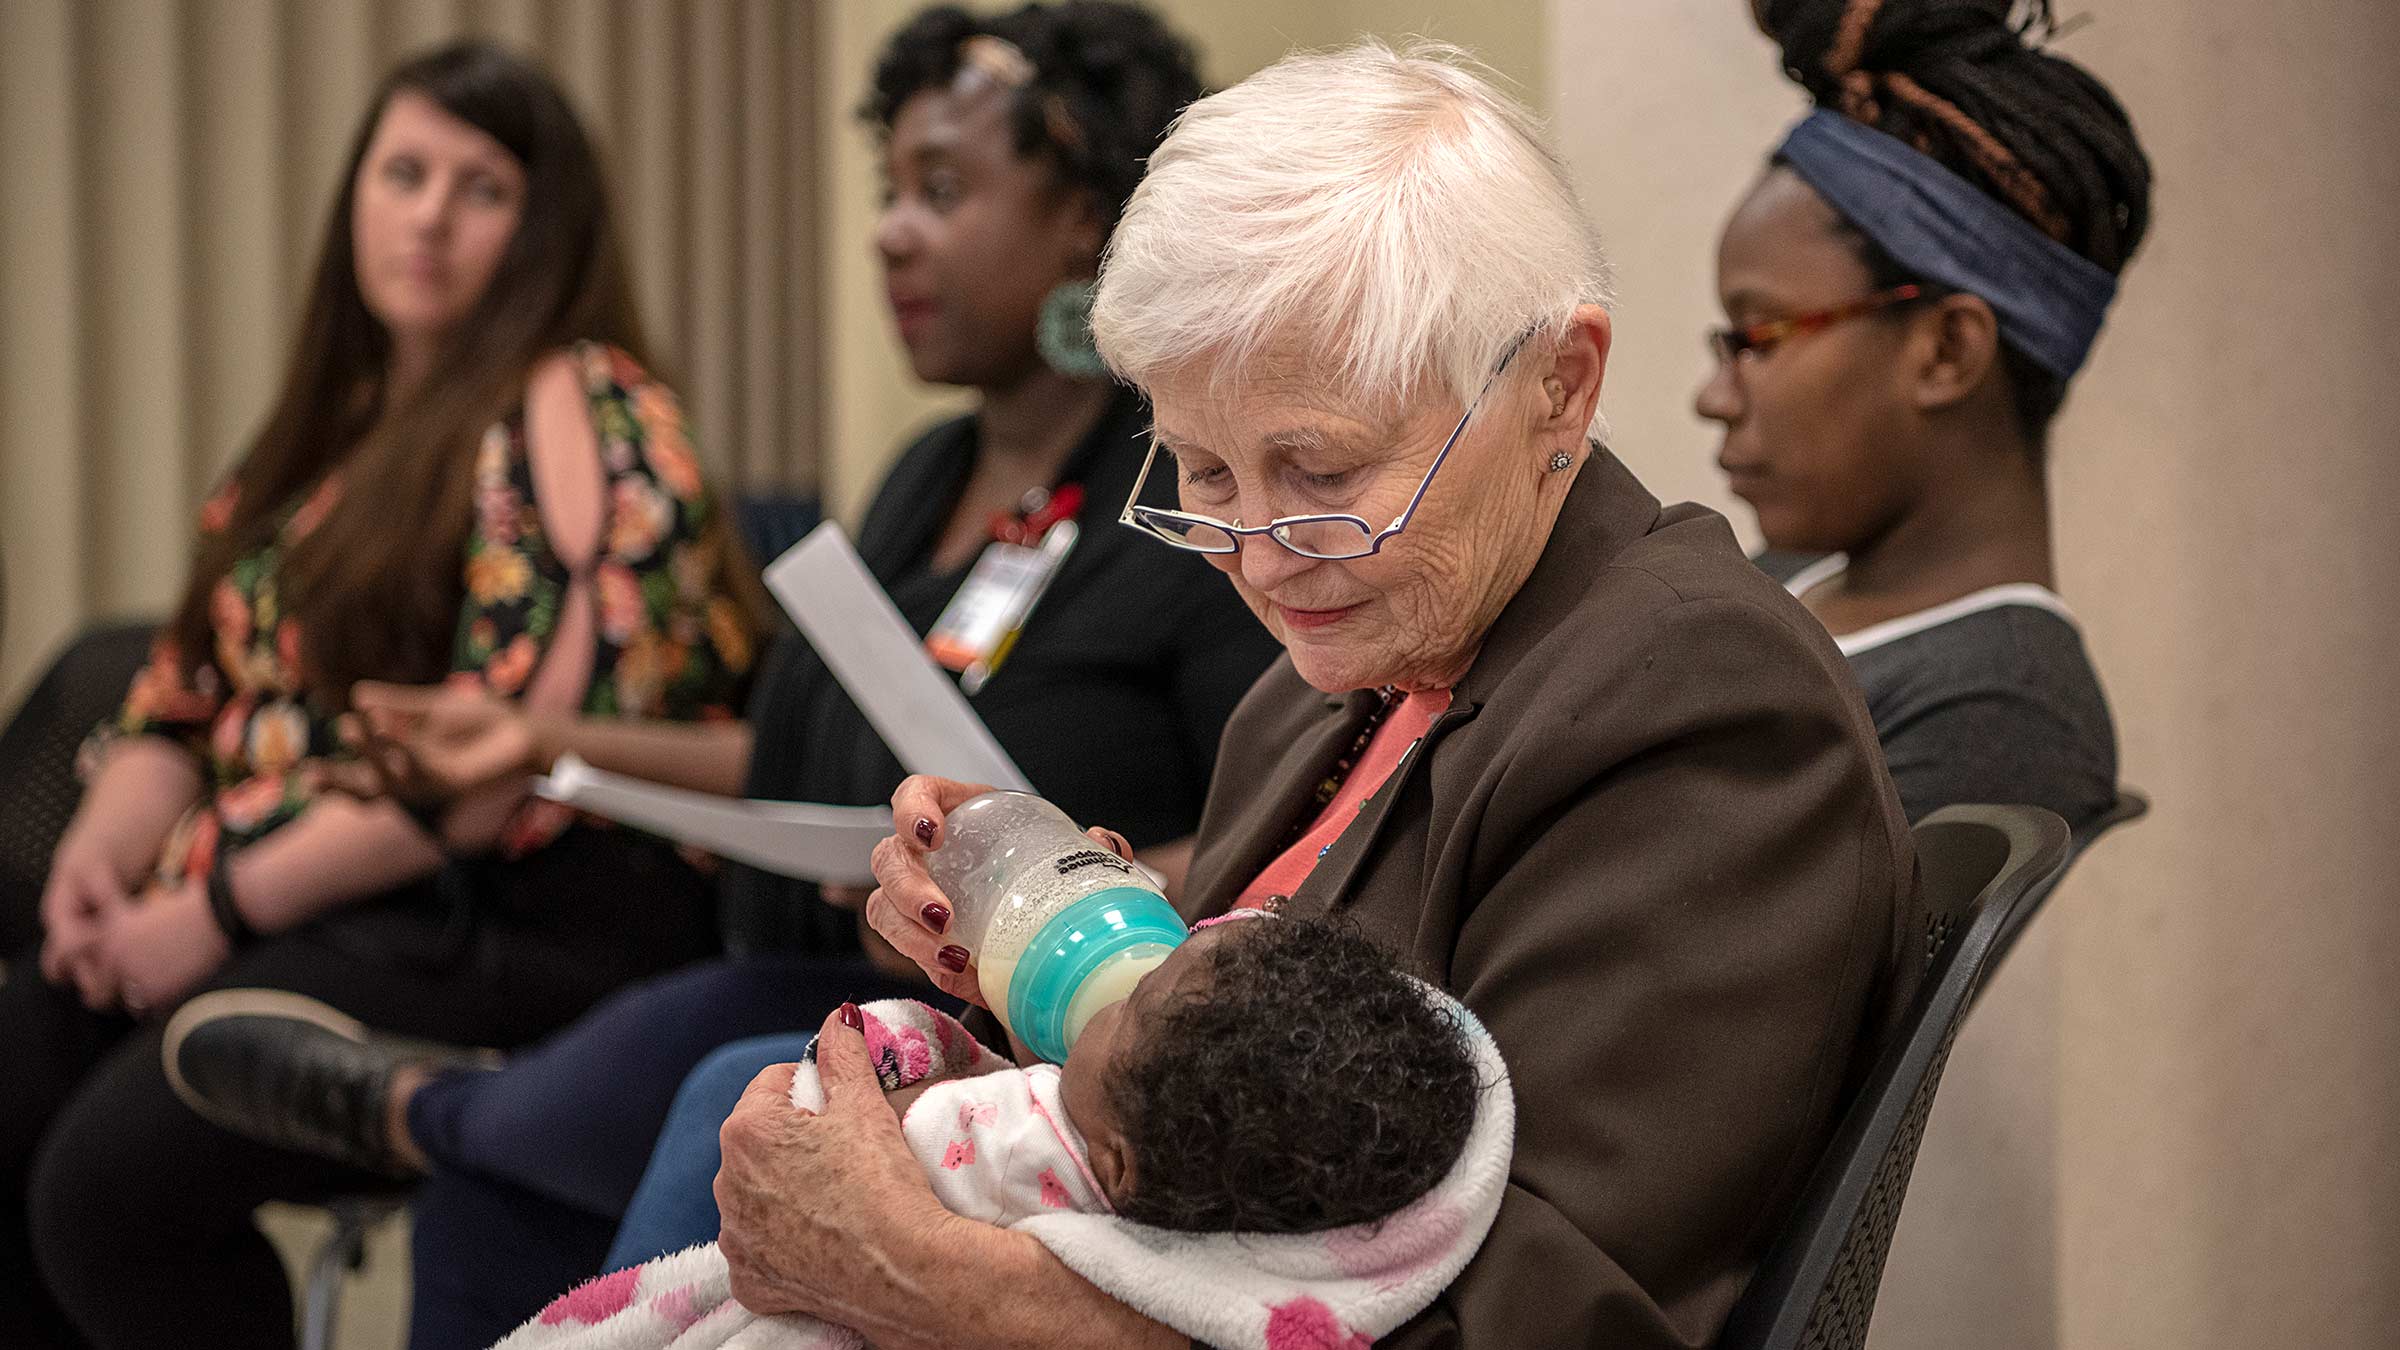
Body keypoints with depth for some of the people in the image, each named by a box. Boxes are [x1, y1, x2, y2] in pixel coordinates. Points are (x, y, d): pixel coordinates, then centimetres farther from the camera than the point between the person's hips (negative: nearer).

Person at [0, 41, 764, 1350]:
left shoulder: (574, 411, -4)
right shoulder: (329, 433, 23)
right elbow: (188, 692, 22)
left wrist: (226, 903, -14)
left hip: (511, 917, -8)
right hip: (284, 918, 8)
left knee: (116, 1177, -29)